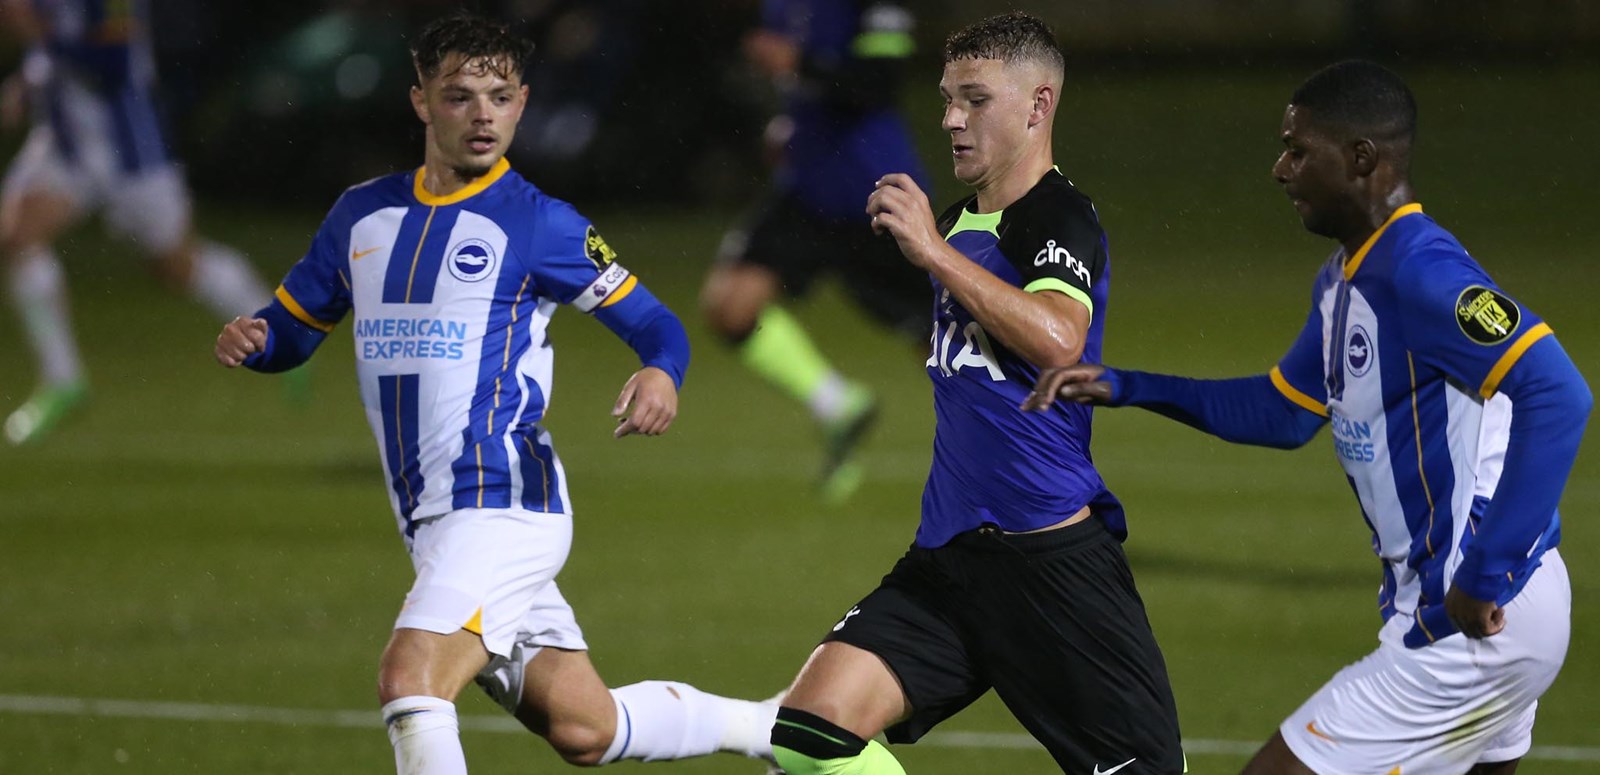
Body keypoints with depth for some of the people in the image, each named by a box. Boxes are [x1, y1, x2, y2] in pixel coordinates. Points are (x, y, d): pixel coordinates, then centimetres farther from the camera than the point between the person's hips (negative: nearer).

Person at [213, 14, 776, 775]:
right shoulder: (362, 214, 11)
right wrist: (250, 340, -3)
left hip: (505, 503, -6)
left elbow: (654, 325, 0)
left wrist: (661, 376, -23)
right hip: (432, 519, 6)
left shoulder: (538, 224, -4)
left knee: (408, 682, -26)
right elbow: (293, 327, 21)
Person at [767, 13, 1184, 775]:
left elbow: (1056, 340, -32)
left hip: (1052, 561, -8)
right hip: (949, 552, 8)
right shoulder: (960, 221, 15)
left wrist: (935, 251, -28)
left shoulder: (1058, 219, -10)